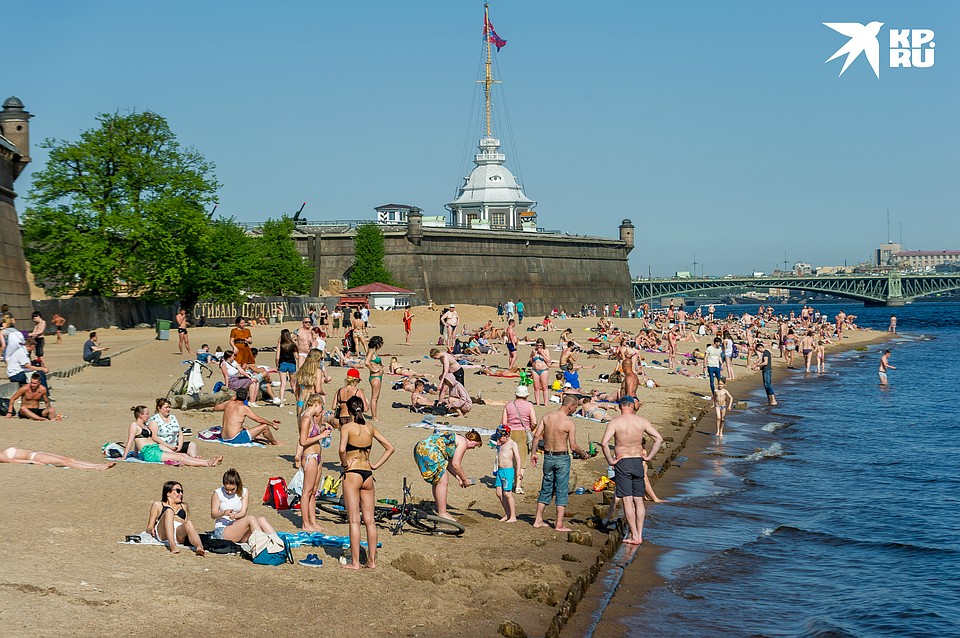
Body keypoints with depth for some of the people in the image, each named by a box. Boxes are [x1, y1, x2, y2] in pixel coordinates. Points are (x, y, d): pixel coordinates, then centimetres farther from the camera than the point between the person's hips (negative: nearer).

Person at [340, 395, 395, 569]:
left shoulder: (347, 427, -8)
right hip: (368, 476, 5)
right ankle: (372, 560, 12)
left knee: (354, 520, -3)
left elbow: (342, 449, -25)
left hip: (352, 474, -5)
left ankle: (355, 562, -2)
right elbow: (390, 448, 10)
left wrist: (344, 464, -8)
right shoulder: (370, 427, 8)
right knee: (370, 520, 8)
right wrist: (376, 465, 9)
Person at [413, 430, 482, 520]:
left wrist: (458, 478, 25)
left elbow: (448, 463, 28)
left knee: (437, 481, 20)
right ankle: (442, 513, -1)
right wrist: (465, 479, 3)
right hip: (429, 451, -11)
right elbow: (455, 464, -9)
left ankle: (440, 510, 29)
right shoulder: (464, 442, -3)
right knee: (443, 481, -4)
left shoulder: (457, 438, 25)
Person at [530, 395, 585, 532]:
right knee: (562, 491, 3)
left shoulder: (547, 417, -1)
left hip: (548, 457, 5)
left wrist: (533, 453, 5)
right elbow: (573, 446, -15)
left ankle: (538, 520, 20)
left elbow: (536, 435, -3)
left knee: (546, 489, 17)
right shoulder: (569, 423, -15)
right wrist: (582, 454, 4)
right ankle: (559, 524, 2)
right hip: (562, 458, -5)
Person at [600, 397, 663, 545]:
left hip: (622, 462, -3)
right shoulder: (642, 421, 1)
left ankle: (634, 536, -3)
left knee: (627, 500, -1)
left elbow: (604, 443, -19)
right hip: (638, 462, 3)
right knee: (638, 500, 11)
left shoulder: (615, 422, -8)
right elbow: (659, 439, -2)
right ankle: (639, 535, 11)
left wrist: (610, 461, -9)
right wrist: (649, 457, 3)